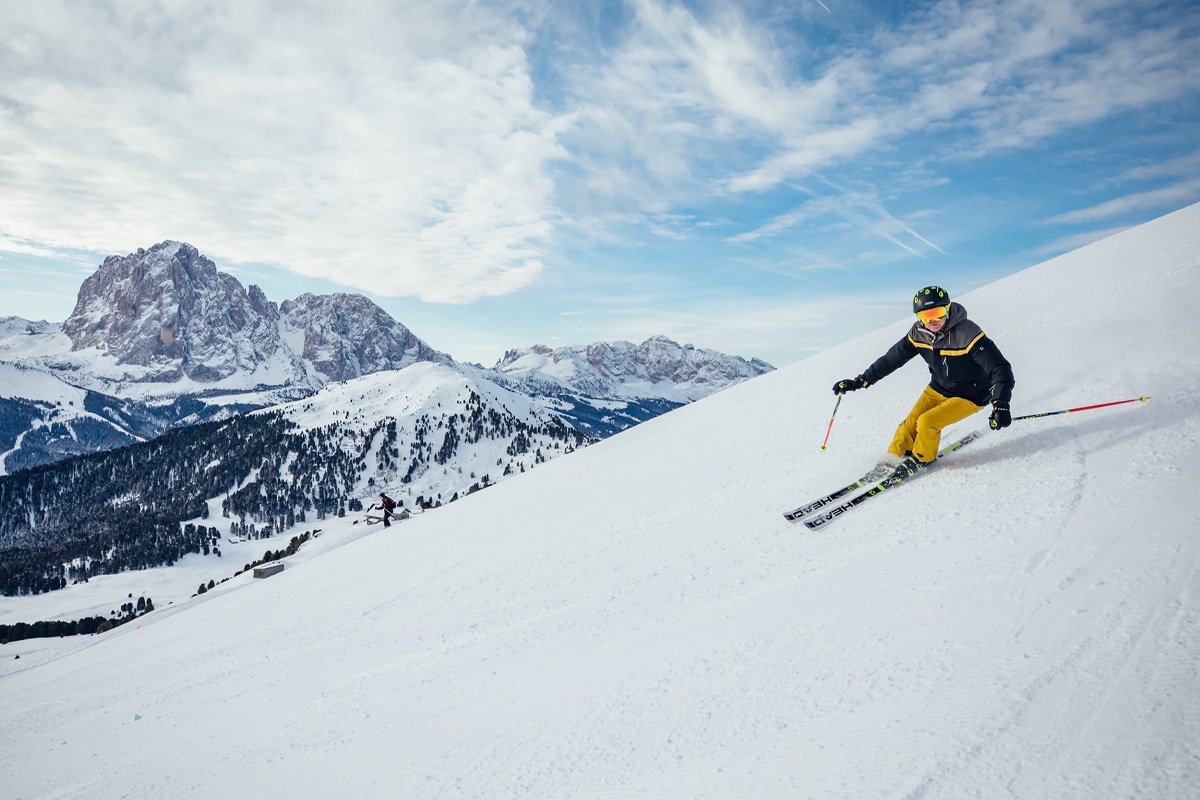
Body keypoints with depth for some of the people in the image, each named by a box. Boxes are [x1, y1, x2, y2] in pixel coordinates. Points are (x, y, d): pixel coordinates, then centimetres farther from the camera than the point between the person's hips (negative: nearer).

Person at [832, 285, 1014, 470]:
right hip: (938, 389, 5)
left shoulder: (967, 334, -30)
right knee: (910, 425, -1)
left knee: (927, 422, -19)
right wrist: (860, 381, -3)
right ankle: (893, 460, 21)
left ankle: (921, 460, 7)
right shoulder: (918, 334, -13)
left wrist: (1001, 404, -45)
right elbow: (891, 359, -2)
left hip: (969, 396, -5)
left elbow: (1000, 368, -31)